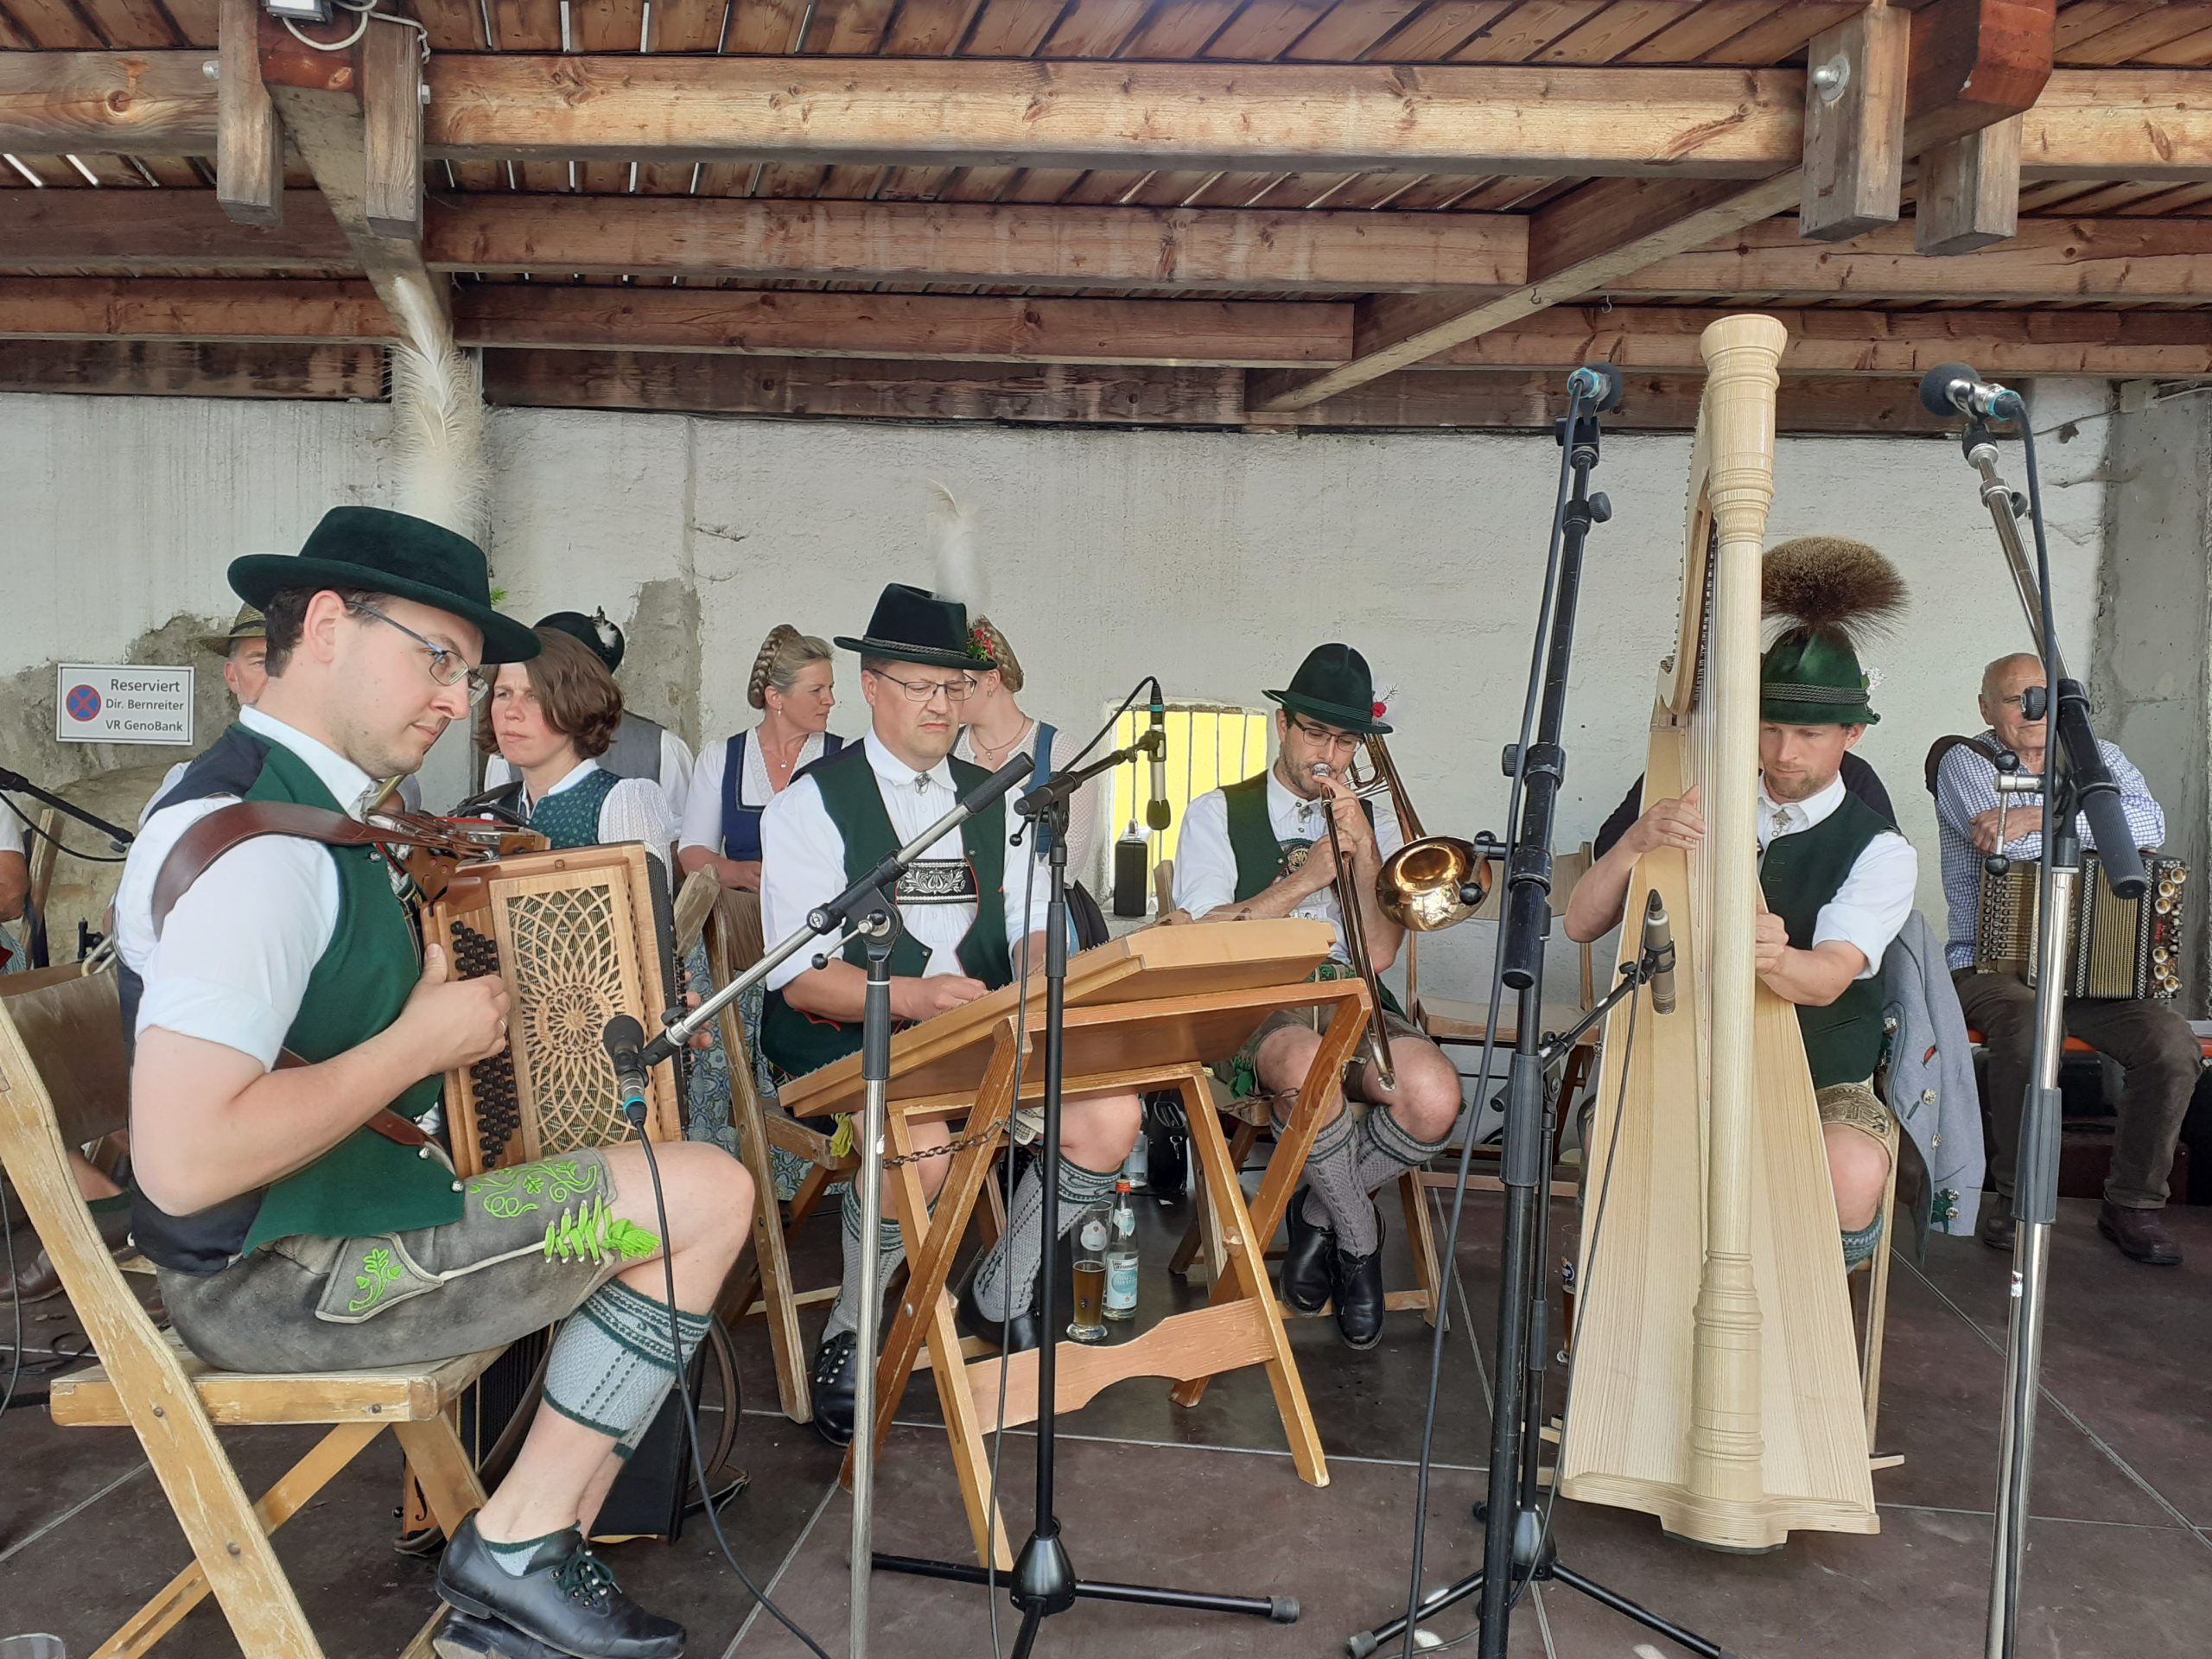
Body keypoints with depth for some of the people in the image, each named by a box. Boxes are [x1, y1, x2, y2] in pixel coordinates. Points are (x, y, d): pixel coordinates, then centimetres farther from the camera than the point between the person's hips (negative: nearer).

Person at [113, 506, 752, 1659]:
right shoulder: (254, 838, -22)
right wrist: (423, 1041, -19)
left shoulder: (288, 796, 8)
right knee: (708, 1194, -13)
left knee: (670, 1199, 17)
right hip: (273, 1278, -10)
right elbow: (184, 1162, -29)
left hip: (319, 1214, 10)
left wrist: (444, 997, 7)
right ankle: (514, 1550, 1)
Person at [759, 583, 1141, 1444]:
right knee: (918, 1144, -36)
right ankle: (850, 1330, -6)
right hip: (847, 1041, -5)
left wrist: (1040, 980, -14)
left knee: (1110, 1114, -18)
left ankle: (999, 1295, 6)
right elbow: (797, 976, -11)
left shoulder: (991, 801, 17)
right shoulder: (811, 805, -2)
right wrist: (911, 995, -28)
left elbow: (1034, 926, 11)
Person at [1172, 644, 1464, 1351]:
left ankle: (1320, 1212, 2)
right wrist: (1304, 878, -8)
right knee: (1306, 1065, -39)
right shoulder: (1218, 814, 12)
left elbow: (1379, 953, 6)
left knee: (1435, 1098, -29)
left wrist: (1363, 853, -6)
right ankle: (1359, 1239, -9)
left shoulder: (1374, 826, 20)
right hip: (1253, 1002, -3)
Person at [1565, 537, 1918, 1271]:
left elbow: (1828, 977, -24)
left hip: (1826, 1082, -1)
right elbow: (1580, 924, -4)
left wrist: (1773, 959, -50)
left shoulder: (1879, 851, -4)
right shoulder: (1702, 817, 5)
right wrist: (1638, 839, -24)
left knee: (1849, 1181, -34)